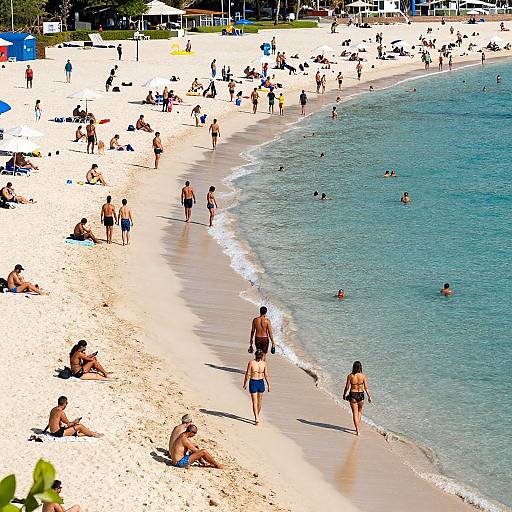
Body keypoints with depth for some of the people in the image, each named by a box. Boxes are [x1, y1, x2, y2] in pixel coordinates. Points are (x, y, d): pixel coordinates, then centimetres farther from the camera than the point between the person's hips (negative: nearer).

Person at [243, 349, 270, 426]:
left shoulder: (251, 363, -12)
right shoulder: (264, 363, -8)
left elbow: (248, 374, -8)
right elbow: (266, 375, -5)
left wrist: (245, 383, 4)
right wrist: (268, 385, 4)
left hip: (253, 382, -2)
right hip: (261, 382, 2)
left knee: (255, 402, 1)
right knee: (259, 401, 18)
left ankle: (257, 419, -9)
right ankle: (257, 417, 31)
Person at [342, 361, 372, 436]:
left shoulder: (350, 376, -10)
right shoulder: (363, 376, -8)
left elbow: (347, 387, -5)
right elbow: (366, 387, -6)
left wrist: (344, 394, 11)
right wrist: (369, 396, 3)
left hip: (352, 395, -1)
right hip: (361, 394, 1)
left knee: (355, 413, 3)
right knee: (360, 411, 24)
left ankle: (357, 430, -5)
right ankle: (358, 427, 29)